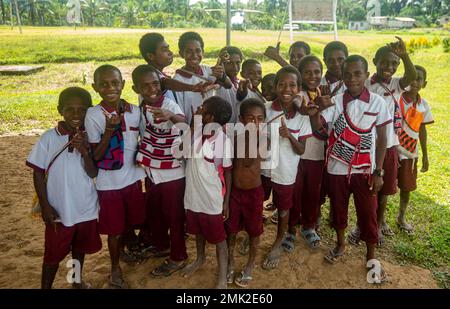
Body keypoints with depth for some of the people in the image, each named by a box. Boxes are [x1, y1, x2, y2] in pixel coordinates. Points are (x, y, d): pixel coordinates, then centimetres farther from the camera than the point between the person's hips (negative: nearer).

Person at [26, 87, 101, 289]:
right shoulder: (49, 138, -12)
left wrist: (84, 151, -27)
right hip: (58, 209, -3)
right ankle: (45, 286, 33)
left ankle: (78, 280, 44)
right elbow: (38, 173, -6)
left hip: (86, 207, 3)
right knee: (54, 253, 12)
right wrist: (44, 206, -8)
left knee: (80, 247, 22)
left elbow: (93, 173, -10)